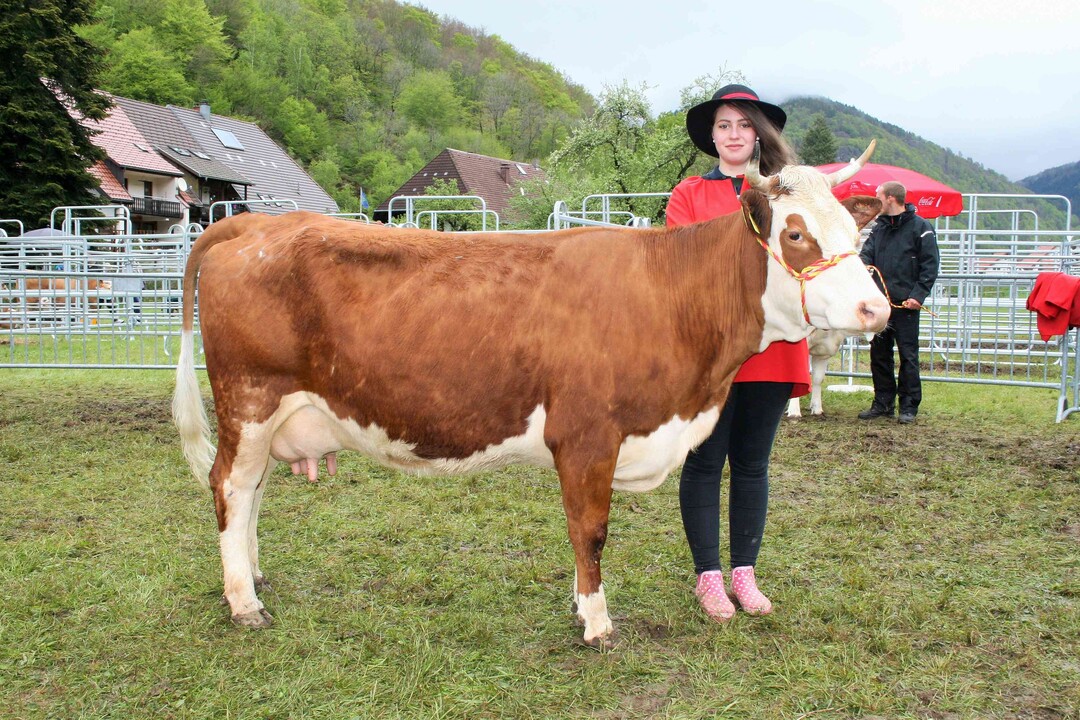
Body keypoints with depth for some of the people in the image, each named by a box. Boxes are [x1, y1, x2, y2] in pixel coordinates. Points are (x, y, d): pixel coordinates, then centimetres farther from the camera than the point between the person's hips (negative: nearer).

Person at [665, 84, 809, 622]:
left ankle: (744, 573, 20)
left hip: (770, 348, 2)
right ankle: (708, 575, 13)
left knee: (752, 462, 9)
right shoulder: (690, 194, 8)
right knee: (705, 461, 2)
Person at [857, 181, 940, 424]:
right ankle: (883, 404, 18)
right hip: (879, 302, 6)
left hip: (906, 305, -6)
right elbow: (866, 256, 5)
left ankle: (909, 407, 7)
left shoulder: (920, 227, -3)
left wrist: (918, 295, -15)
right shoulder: (879, 228, 15)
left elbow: (930, 266, -6)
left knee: (908, 356, -1)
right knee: (879, 354, 9)